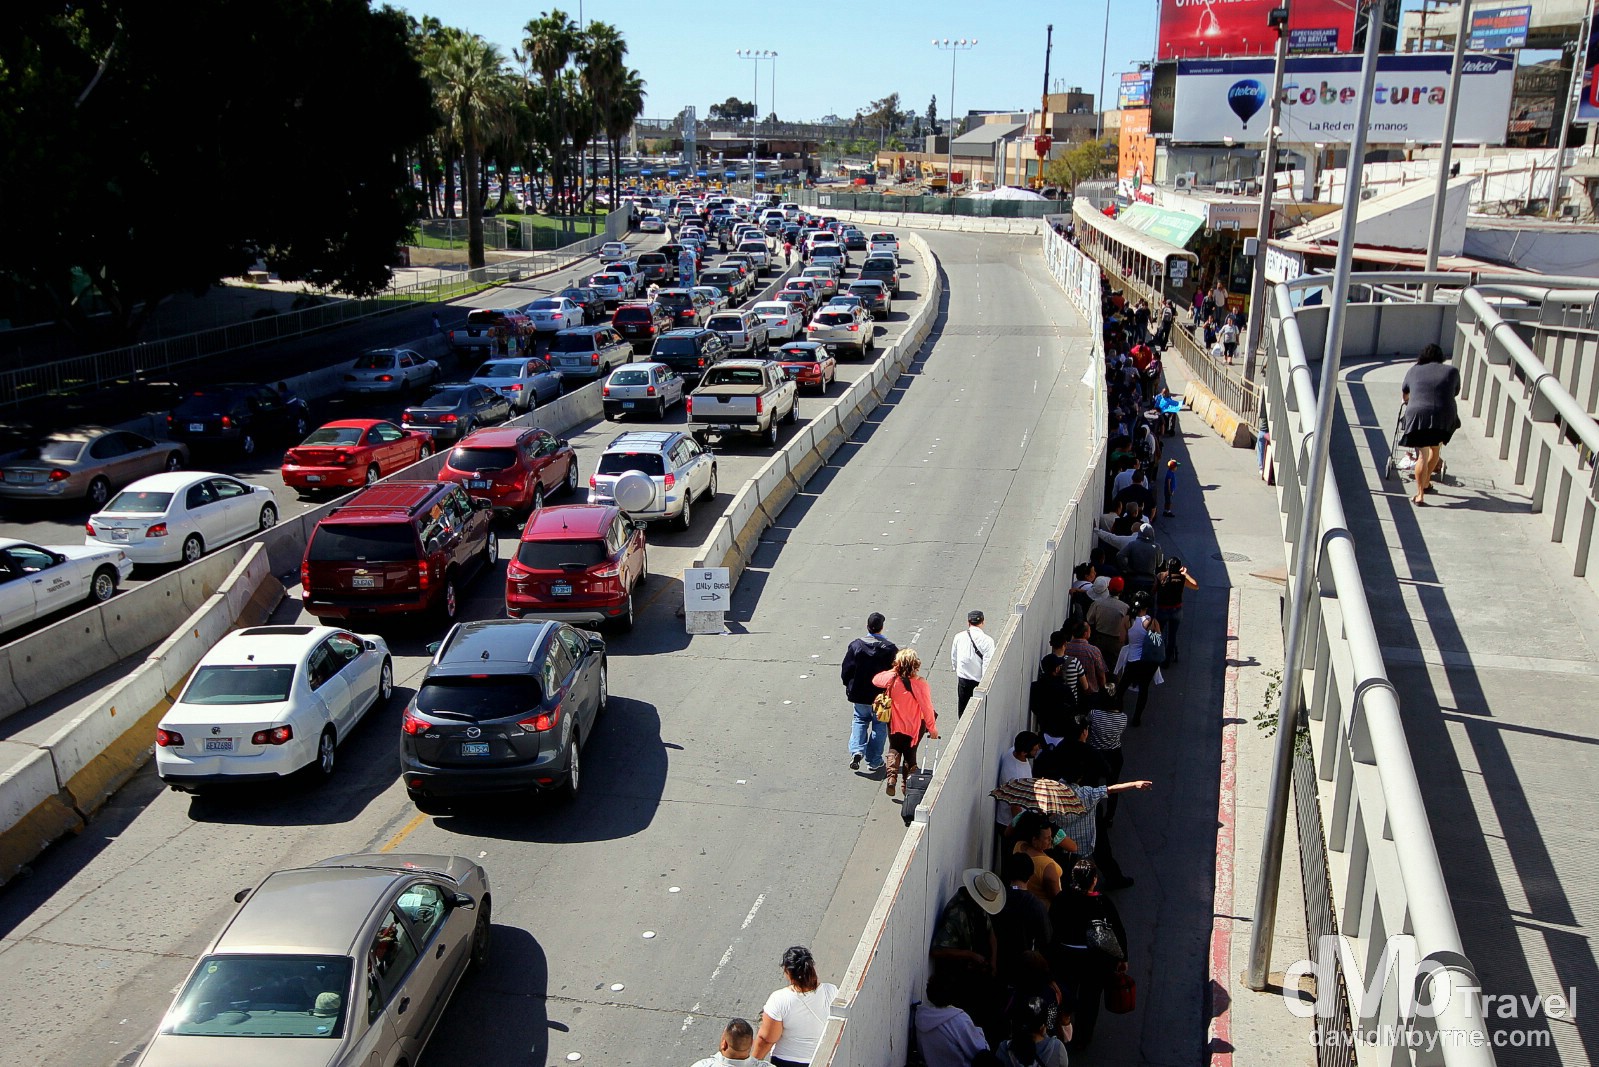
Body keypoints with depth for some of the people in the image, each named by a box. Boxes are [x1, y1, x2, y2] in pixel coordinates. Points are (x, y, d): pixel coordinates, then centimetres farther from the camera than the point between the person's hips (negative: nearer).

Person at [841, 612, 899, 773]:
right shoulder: (890, 648, -12)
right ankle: (874, 761, 17)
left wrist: (849, 687, 12)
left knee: (860, 720, 22)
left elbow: (846, 670, -4)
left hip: (859, 694, 1)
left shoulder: (856, 645, -9)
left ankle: (856, 750, 1)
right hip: (882, 696, -1)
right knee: (880, 725, 14)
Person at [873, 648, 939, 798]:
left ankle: (892, 778, -1)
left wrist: (894, 670, 5)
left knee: (894, 750, 19)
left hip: (895, 724, 1)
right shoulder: (920, 683, -24)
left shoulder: (892, 679, -18)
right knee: (910, 753, 18)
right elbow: (927, 707, -18)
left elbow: (876, 679, 3)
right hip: (915, 726, -1)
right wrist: (932, 727, -8)